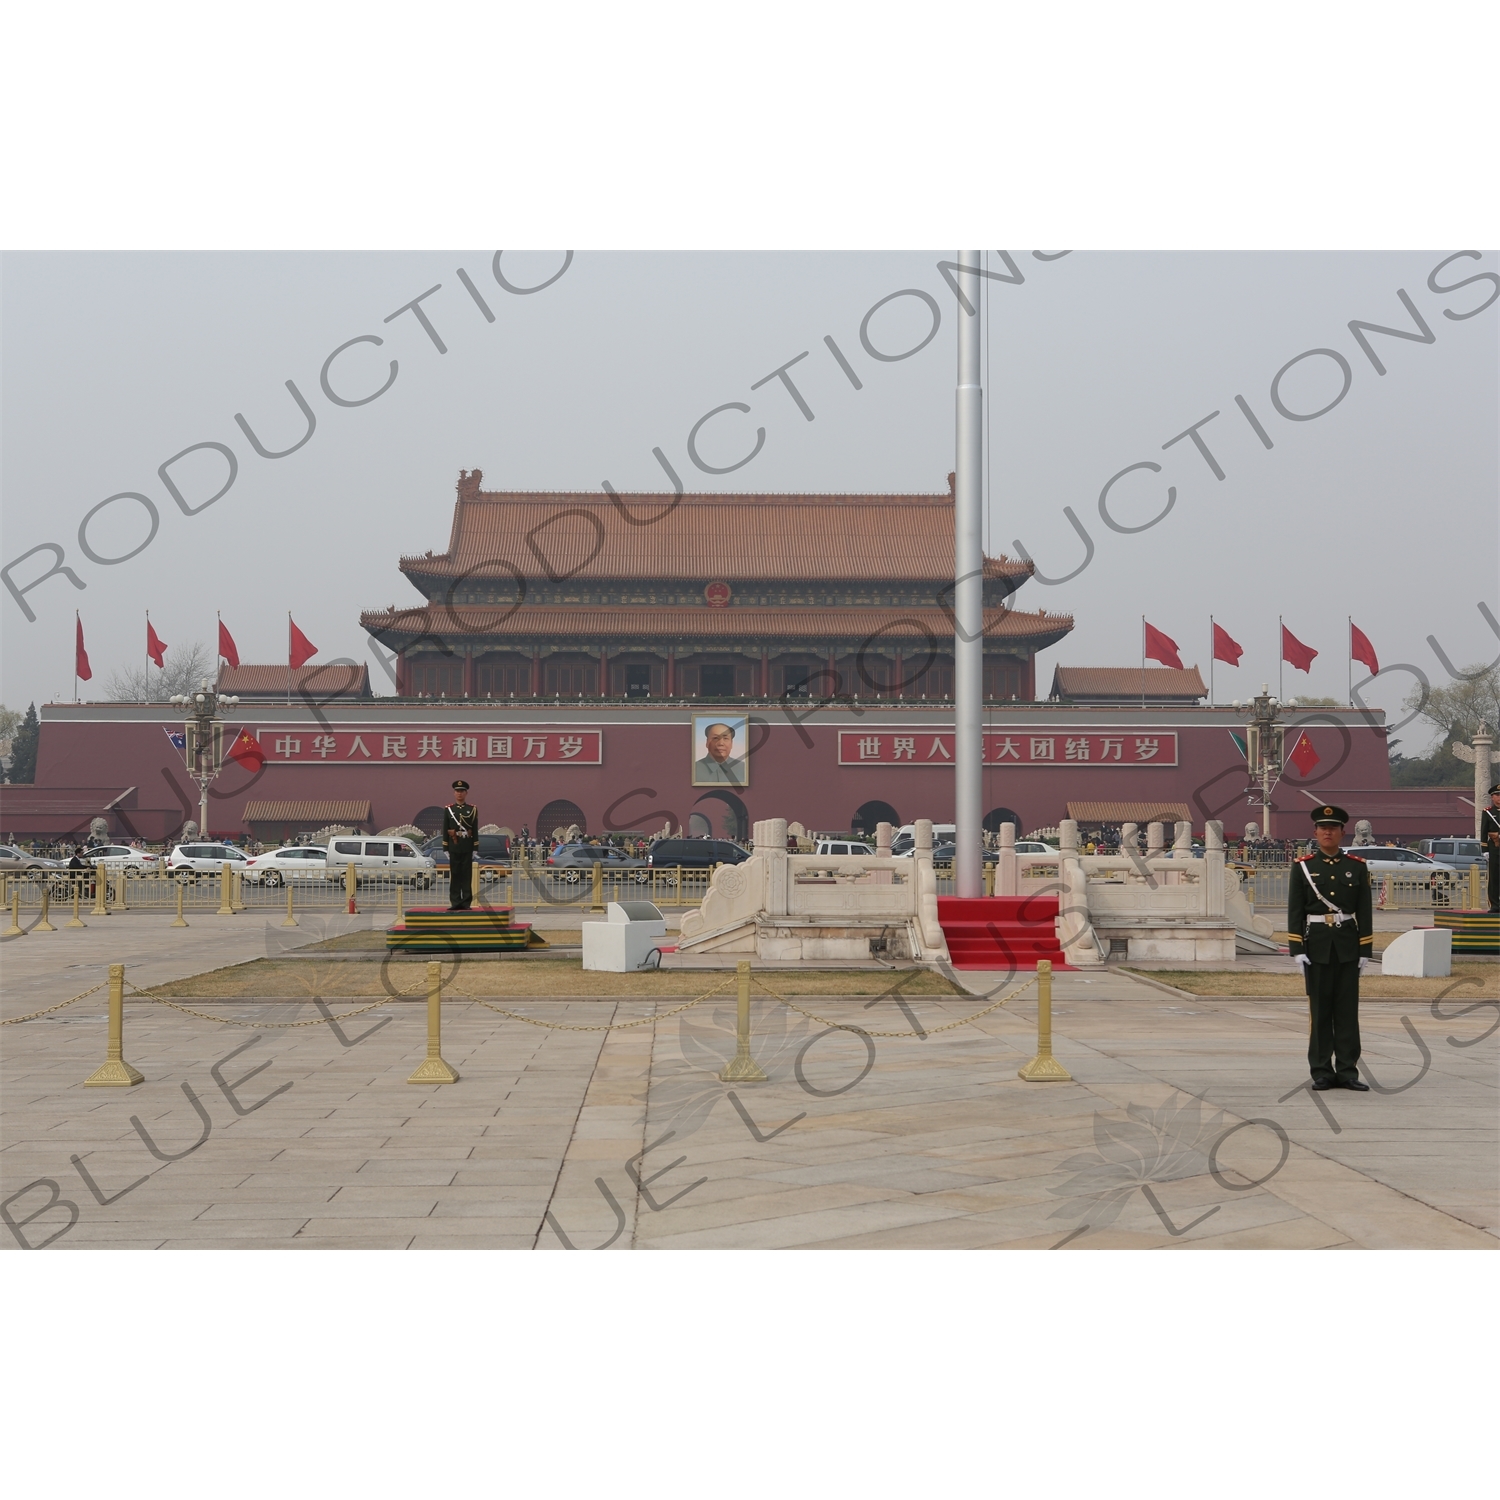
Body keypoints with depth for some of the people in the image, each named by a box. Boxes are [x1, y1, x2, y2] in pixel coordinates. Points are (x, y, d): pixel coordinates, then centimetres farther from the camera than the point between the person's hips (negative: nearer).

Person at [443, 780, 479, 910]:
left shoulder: (472, 810, 5)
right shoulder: (448, 809, 7)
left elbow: (475, 830, 3)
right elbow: (445, 830, 6)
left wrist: (475, 849, -2)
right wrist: (445, 849, 0)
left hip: (467, 847, -1)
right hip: (453, 847, 1)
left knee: (467, 875, 0)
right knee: (454, 875, 2)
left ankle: (466, 903, 1)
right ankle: (455, 902, 4)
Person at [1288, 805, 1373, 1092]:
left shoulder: (1357, 867, 5)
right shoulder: (1302, 867, 3)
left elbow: (1365, 912, 5)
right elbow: (1295, 911, 0)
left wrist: (1365, 950, -1)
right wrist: (1297, 950, -7)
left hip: (1348, 946, 1)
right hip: (1316, 946, -1)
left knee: (1348, 1008, 2)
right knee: (1319, 1009, 2)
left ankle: (1347, 1071, 6)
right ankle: (1322, 1072, 7)